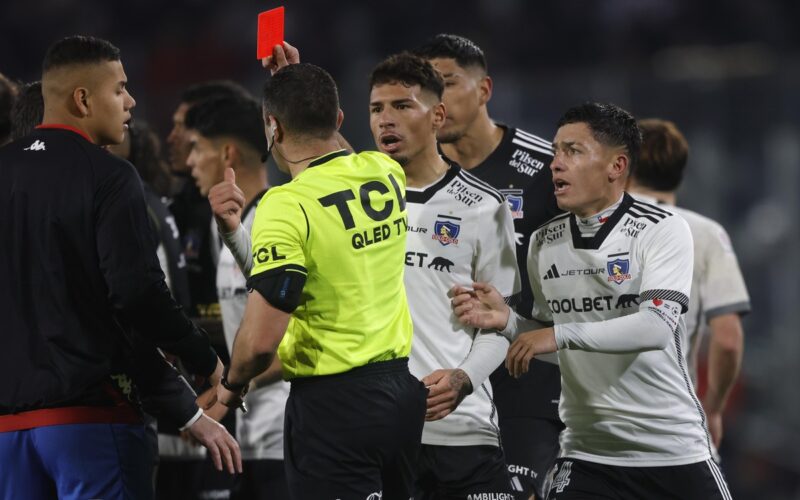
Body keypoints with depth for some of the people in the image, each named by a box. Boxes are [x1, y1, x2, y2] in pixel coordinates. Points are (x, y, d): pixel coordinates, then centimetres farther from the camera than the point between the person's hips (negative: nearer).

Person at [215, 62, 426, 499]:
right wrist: (304, 82, 36)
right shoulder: (386, 174, 1)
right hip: (402, 392, 7)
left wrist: (232, 383, -1)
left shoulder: (287, 207, -18)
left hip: (334, 403, -7)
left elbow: (261, 339, -22)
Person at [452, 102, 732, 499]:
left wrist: (561, 335, -26)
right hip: (587, 454, 4)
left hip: (673, 451, -4)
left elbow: (658, 327, -22)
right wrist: (506, 320, -2)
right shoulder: (545, 243, 8)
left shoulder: (662, 230, -9)